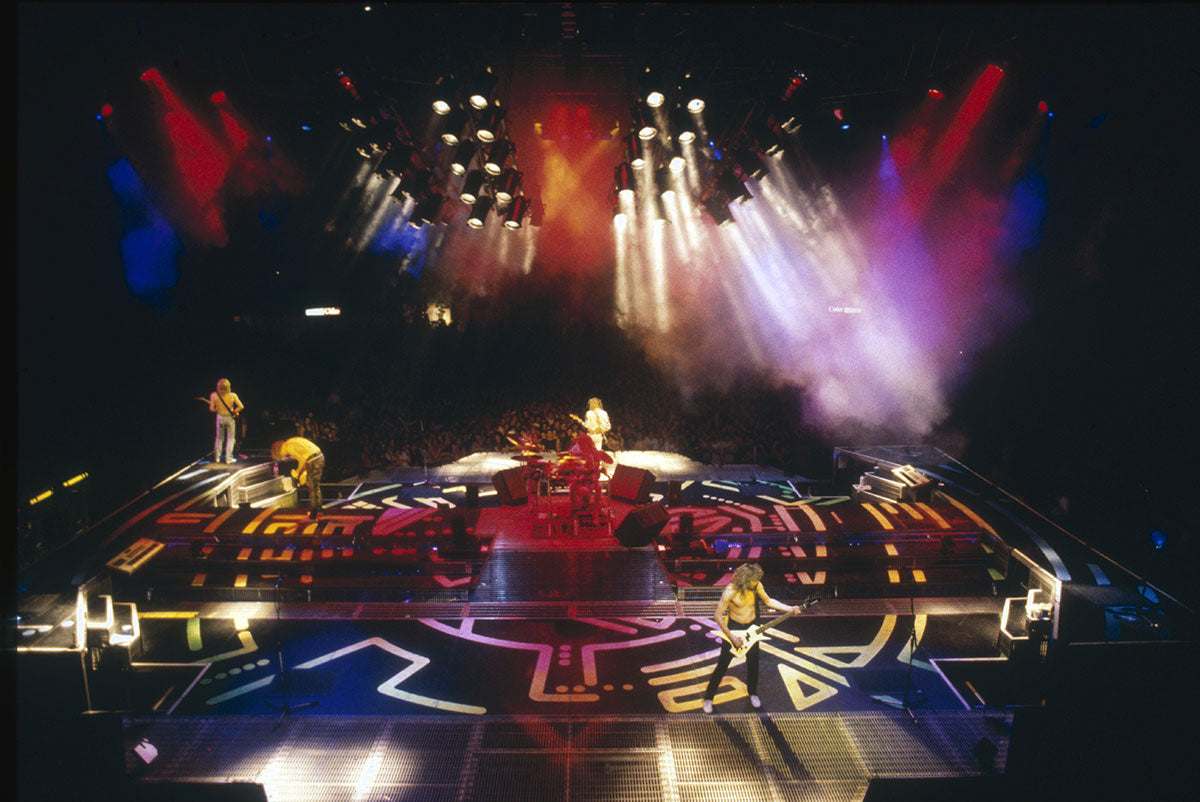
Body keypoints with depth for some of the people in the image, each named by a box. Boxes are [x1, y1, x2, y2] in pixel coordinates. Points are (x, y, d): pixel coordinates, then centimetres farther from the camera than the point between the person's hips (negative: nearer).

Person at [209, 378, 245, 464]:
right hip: (230, 418, -2)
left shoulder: (214, 395, -10)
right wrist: (234, 411, 1)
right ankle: (229, 458, 8)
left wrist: (217, 409, 12)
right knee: (230, 438, 9)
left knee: (219, 438, 17)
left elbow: (211, 409, -7)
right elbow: (241, 407, -15)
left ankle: (217, 457, 23)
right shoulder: (233, 396, -14)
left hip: (220, 417, 2)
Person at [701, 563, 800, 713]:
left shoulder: (757, 586, -13)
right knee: (722, 664, 1)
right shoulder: (731, 591, -27)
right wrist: (731, 637, -20)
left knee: (753, 663, 16)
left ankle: (753, 693, 41)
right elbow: (718, 615, -21)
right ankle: (709, 697, 17)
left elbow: (768, 601, 6)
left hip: (751, 628, 4)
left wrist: (790, 609, -3)